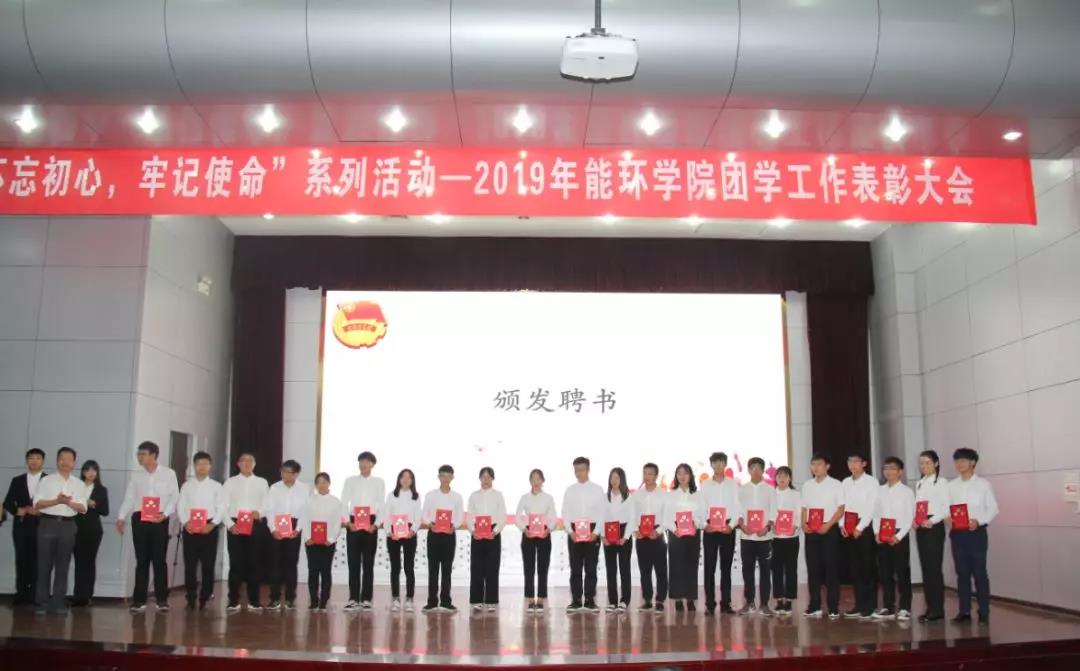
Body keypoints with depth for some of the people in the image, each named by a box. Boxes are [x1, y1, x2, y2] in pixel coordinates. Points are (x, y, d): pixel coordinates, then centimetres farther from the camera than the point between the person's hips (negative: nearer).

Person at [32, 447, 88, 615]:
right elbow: (37, 504, -5)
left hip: (68, 526, 2)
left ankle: (58, 602, 12)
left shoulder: (79, 484, 9)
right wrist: (57, 501, -18)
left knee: (62, 566, 6)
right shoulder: (46, 480, 3)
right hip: (48, 524, -2)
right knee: (44, 565, 1)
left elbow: (83, 508, 2)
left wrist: (69, 502, -16)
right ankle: (41, 602, 7)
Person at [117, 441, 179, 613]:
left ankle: (162, 599, 5)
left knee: (159, 560, -1)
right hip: (139, 519, 2)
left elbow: (175, 496, 0)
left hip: (160, 520, -2)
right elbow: (128, 498, 7)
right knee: (141, 560, 4)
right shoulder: (135, 475, 10)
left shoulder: (168, 473, 3)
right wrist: (121, 517, -5)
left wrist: (165, 514, -14)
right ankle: (139, 600, 10)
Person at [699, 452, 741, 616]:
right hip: (710, 529, 0)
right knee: (709, 567, 0)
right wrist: (705, 524, -12)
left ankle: (726, 604, 9)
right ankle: (710, 604, 3)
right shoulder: (705, 485, 6)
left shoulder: (733, 484, 6)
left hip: (727, 529, 0)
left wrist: (732, 525, -11)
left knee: (726, 567, 4)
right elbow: (701, 508, 3)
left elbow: (737, 507, 2)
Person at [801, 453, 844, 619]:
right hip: (811, 531, 4)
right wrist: (804, 524, -2)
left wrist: (828, 525, -16)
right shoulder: (807, 485, 11)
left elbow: (841, 508, -5)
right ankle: (815, 606, 12)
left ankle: (833, 607, 4)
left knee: (830, 568, -2)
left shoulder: (836, 484, -2)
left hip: (829, 530, -4)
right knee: (813, 568, 5)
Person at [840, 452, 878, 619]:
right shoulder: (845, 482, 12)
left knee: (868, 568, -1)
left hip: (865, 529, -5)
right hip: (848, 530, 5)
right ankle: (859, 605, 15)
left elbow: (872, 507, -10)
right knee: (854, 568, 8)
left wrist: (860, 527, -14)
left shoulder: (871, 481, -4)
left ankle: (870, 606, 5)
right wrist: (842, 525, -1)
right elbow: (841, 505, 12)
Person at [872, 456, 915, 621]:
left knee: (902, 573, 0)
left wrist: (898, 536, -14)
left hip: (899, 536, -4)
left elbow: (910, 517, -7)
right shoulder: (880, 490, 10)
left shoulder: (906, 491, -2)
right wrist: (877, 532, -3)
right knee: (884, 573, 7)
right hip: (882, 536, 4)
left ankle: (905, 608, 7)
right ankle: (888, 608, 15)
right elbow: (876, 513, 10)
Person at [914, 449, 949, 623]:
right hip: (921, 528, 7)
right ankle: (930, 608, 11)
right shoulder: (919, 484, 17)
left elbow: (947, 508, -10)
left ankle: (938, 609, -3)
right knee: (925, 567, 6)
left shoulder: (941, 482, -3)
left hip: (934, 527, -7)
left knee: (934, 567, -7)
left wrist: (932, 520, -21)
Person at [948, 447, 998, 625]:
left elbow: (993, 508, -2)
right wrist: (948, 517, -13)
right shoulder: (951, 485, 10)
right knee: (962, 573, 7)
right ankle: (964, 611, 13)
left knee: (979, 573, -1)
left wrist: (978, 521, -17)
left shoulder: (983, 484, 1)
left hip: (976, 532, -3)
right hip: (957, 533, 3)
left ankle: (984, 613, 5)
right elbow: (946, 507, 9)